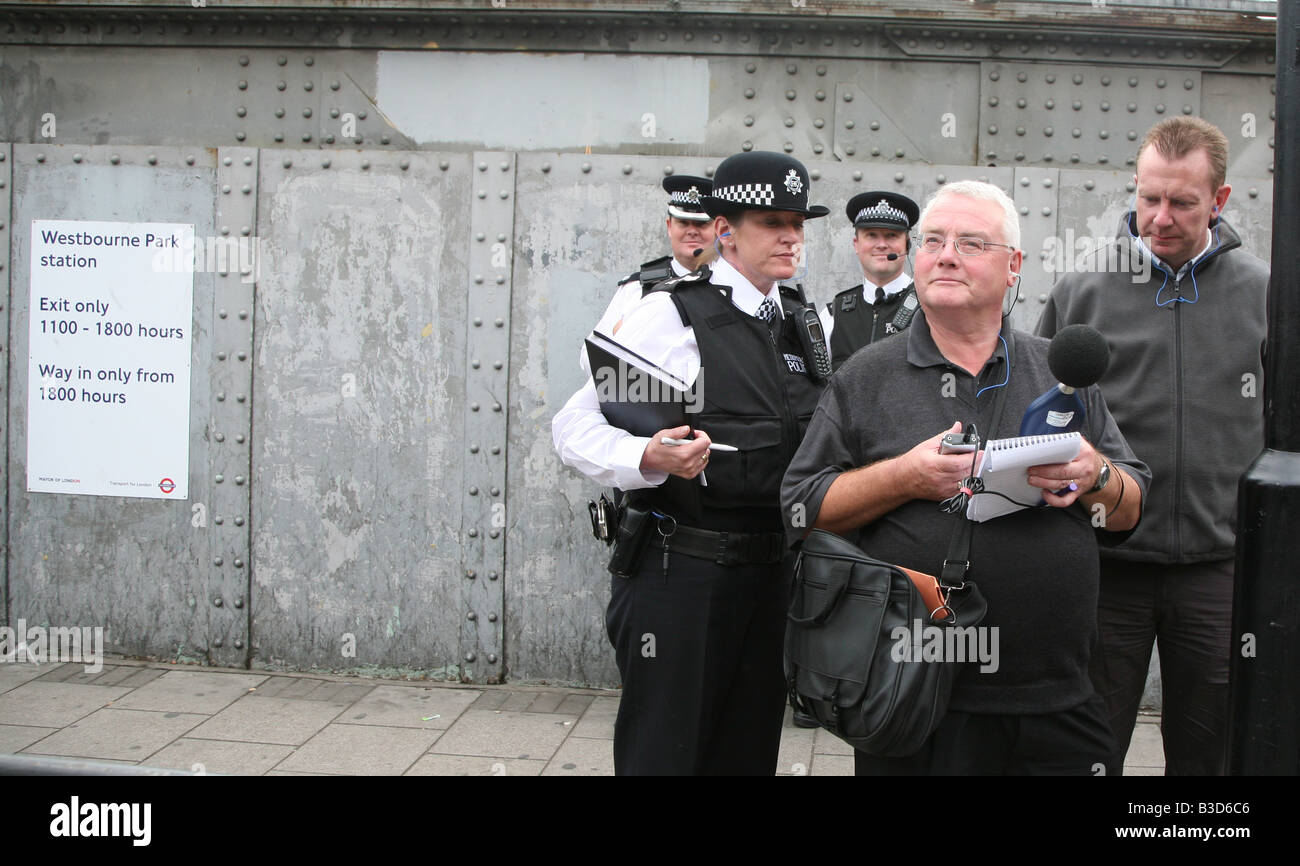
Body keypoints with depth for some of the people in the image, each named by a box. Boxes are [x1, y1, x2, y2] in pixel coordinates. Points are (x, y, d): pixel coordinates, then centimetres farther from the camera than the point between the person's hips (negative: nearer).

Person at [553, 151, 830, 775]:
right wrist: (650, 458, -28)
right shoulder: (671, 314, -8)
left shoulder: (806, 321, 12)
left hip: (770, 575, 6)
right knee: (663, 752, 0)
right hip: (681, 574, -6)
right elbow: (575, 427, -12)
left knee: (750, 751, 14)